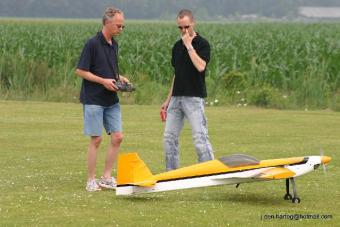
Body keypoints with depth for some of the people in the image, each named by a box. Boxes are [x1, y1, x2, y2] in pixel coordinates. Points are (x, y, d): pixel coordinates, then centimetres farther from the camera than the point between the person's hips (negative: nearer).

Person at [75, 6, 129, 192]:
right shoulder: (92, 44, -12)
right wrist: (103, 81, -18)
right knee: (96, 139, -4)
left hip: (111, 100, 7)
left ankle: (106, 177, 9)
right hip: (94, 100, -7)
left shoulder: (114, 45, 11)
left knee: (117, 137, 1)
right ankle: (91, 180, 5)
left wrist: (119, 78, 4)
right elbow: (80, 71, -13)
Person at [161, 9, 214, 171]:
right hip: (177, 97, 7)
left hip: (194, 97, -7)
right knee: (169, 137, 7)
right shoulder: (177, 46, 14)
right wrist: (168, 100, 18)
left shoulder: (202, 44, -6)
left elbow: (200, 66, -23)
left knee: (200, 137, -12)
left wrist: (189, 46, -17)